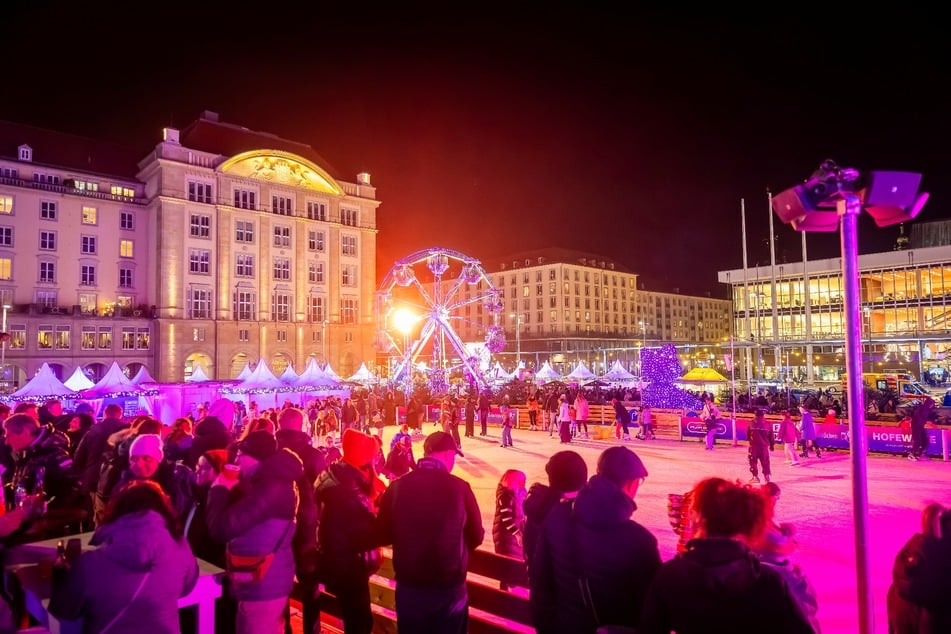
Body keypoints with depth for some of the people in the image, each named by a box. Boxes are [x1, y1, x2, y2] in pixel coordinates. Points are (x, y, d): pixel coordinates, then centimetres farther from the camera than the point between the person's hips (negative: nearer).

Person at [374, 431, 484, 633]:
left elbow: (382, 536, 1)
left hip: (407, 588, 2)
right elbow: (476, 537, -3)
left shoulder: (397, 487, -9)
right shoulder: (459, 487, -15)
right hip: (449, 588, -2)